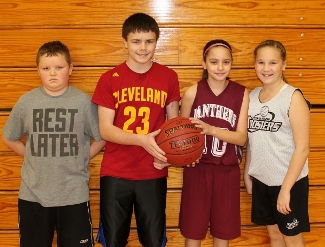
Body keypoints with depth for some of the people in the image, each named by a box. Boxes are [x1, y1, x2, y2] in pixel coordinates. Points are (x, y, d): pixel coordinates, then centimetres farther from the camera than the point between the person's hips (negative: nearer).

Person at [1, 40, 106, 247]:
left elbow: (101, 138, 1)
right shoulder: (26, 101, -2)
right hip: (32, 194, 2)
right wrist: (34, 157, 4)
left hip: (74, 195, -2)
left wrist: (79, 159, -2)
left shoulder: (84, 101, -7)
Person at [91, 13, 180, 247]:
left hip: (153, 175, 1)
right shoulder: (109, 79, -3)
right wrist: (142, 140, -23)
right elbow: (105, 129, -8)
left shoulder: (169, 77, 0)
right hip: (115, 174, 0)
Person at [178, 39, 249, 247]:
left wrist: (211, 129, -23)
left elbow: (241, 137, -8)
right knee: (193, 230, 8)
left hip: (228, 171, 1)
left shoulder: (241, 93, -4)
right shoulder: (192, 93, -7)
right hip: (197, 169, -1)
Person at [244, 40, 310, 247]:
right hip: (261, 179, 6)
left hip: (289, 182, -5)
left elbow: (302, 148, -17)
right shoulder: (252, 95, 3)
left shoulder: (294, 97, -15)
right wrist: (247, 172, 10)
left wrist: (286, 189, -19)